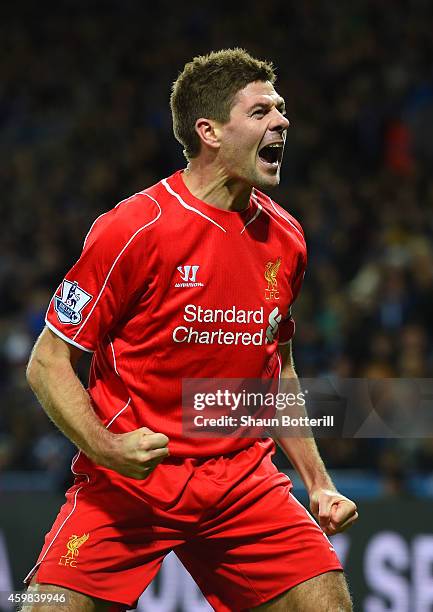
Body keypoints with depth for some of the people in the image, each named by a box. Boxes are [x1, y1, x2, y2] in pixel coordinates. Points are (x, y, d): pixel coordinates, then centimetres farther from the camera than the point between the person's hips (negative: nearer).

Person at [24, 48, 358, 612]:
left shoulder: (286, 238, 6)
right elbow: (47, 363, -8)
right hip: (126, 480, -4)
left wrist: (317, 481, 16)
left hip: (243, 481, 5)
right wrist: (107, 448, -23)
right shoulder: (133, 229, -13)